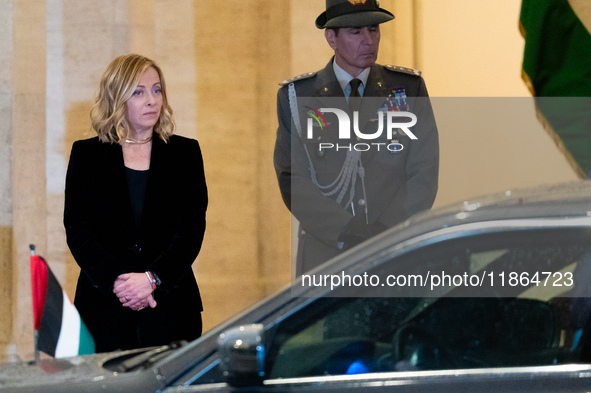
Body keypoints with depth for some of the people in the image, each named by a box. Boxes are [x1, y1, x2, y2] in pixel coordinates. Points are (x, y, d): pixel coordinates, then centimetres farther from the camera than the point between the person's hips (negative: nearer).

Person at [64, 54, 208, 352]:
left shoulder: (185, 152, 9)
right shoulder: (86, 155, 8)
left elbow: (192, 229, 1)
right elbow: (77, 230, 1)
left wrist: (151, 279, -14)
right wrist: (116, 282, -14)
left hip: (170, 306, 0)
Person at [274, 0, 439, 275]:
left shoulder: (409, 89, 10)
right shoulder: (296, 97, 7)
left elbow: (424, 174, 4)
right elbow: (293, 180, -1)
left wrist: (387, 234, -10)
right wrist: (347, 232, -14)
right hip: (325, 254, 0)